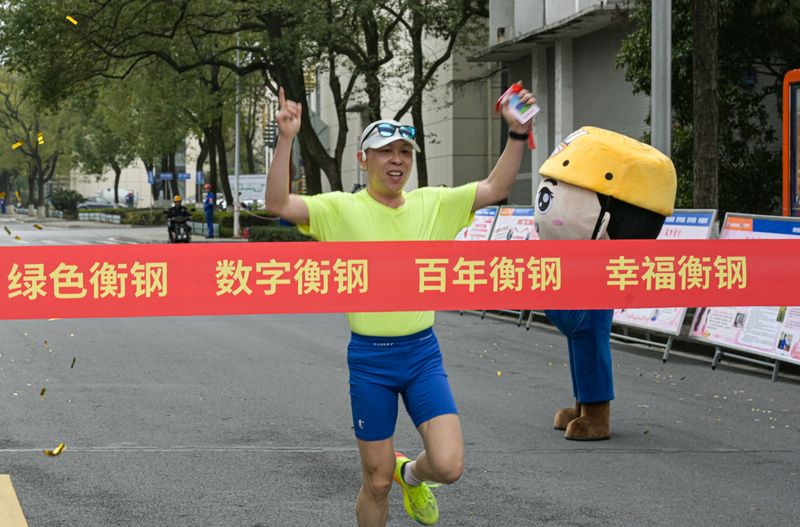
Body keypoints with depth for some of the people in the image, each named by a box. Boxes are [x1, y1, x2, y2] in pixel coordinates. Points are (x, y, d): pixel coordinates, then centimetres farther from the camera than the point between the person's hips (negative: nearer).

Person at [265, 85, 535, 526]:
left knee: (448, 466, -10)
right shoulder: (341, 209, -6)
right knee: (377, 483, 5)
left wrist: (517, 134, -11)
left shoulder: (432, 204, 4)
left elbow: (494, 188, 1)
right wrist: (286, 140, -29)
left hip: (423, 353, 3)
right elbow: (278, 204, -18)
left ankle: (411, 475, 27)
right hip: (369, 359, -2)